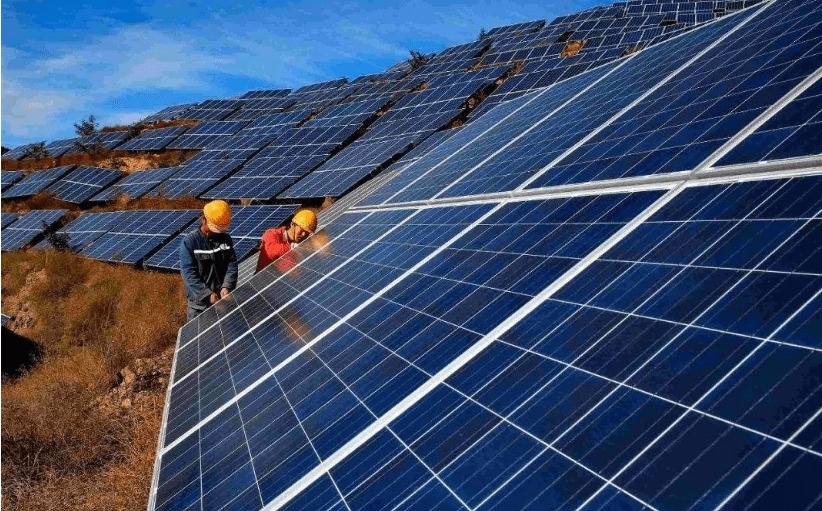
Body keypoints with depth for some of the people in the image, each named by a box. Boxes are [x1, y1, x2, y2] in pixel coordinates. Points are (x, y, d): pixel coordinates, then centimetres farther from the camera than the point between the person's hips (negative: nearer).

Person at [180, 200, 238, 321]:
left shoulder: (225, 239, 5)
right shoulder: (189, 241, -8)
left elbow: (232, 264, 2)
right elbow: (188, 272, -12)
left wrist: (227, 286, -15)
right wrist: (207, 294, -18)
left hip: (223, 297, 4)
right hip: (199, 301, -3)